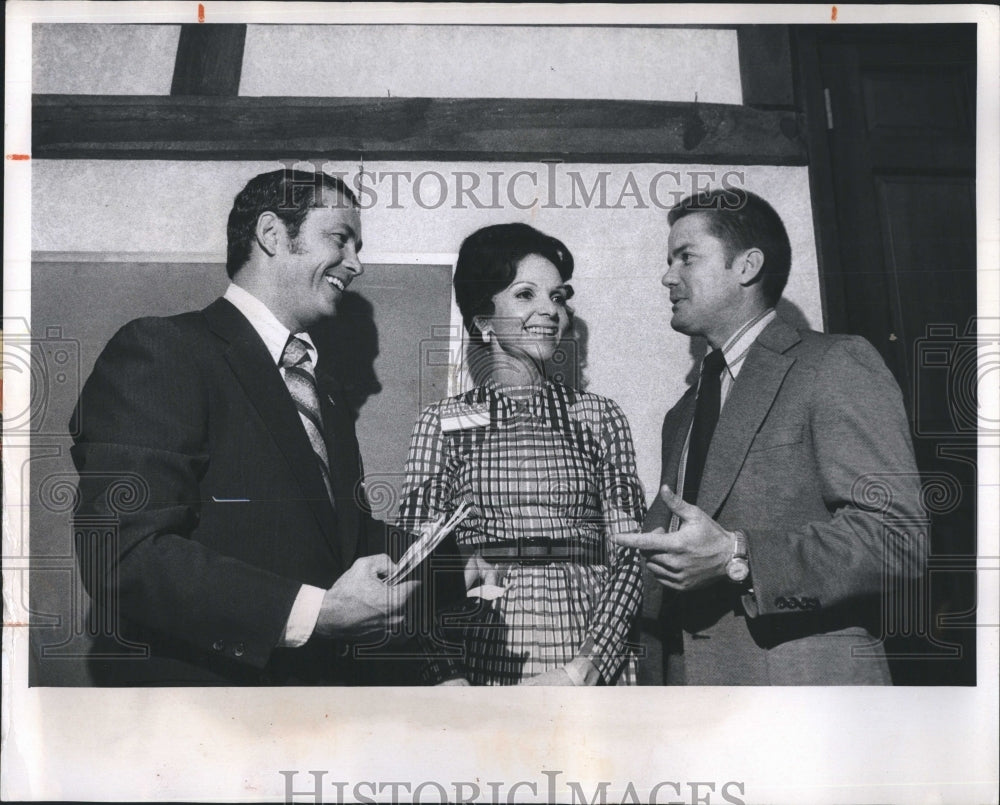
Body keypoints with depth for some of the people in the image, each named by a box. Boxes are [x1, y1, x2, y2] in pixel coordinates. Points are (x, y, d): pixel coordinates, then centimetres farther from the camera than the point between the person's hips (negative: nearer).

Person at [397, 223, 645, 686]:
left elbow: (629, 559, 2)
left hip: (588, 672, 1)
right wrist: (448, 677, -12)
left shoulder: (599, 418, 7)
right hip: (479, 663, -1)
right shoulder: (442, 423, 5)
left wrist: (581, 669, -12)